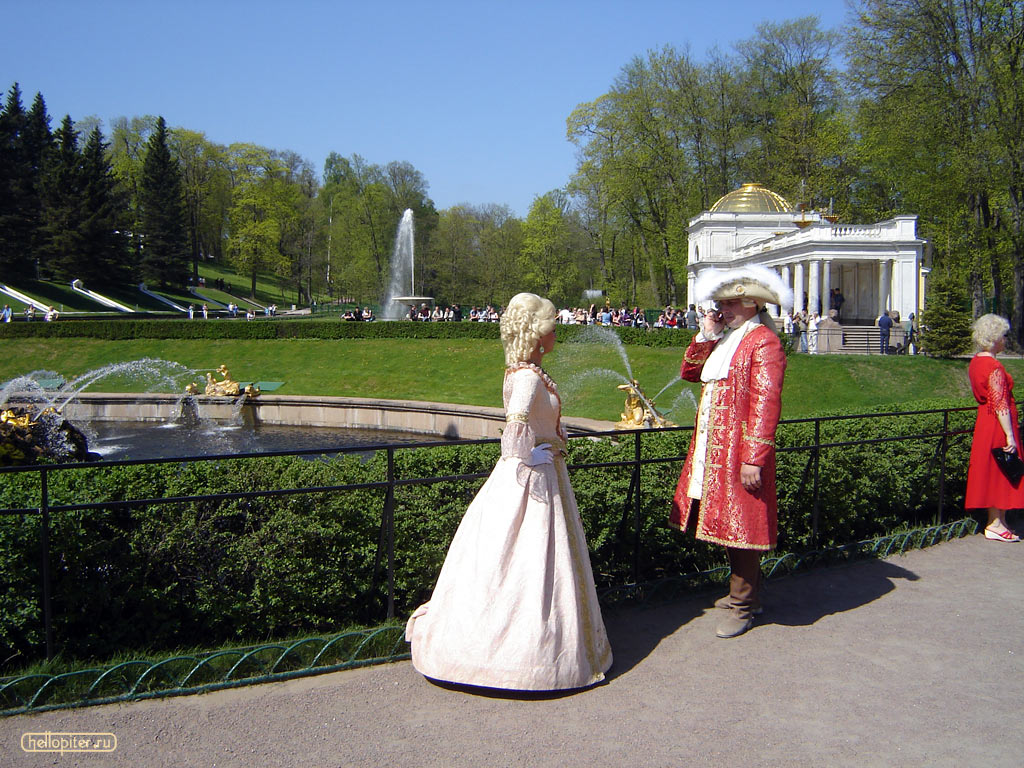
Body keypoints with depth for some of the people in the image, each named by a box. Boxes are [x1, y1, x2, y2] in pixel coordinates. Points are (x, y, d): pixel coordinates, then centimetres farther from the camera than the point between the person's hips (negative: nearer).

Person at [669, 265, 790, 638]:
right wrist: (705, 336, 4)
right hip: (711, 447, 9)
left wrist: (754, 458, -23)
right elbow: (689, 372, 17)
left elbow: (765, 403, -18)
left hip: (740, 448, -9)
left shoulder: (763, 341, -12)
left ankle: (743, 606, 11)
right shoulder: (723, 338, 16)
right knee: (724, 520, 16)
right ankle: (745, 590, 32)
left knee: (739, 523, -2)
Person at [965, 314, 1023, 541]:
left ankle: (997, 522, 21)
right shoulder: (994, 367, -19)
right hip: (997, 426, -9)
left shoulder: (975, 362, 9)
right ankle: (996, 524, 5)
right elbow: (1000, 405, -21)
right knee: (1000, 473, -1)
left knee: (993, 473, 14)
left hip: (984, 420, 9)